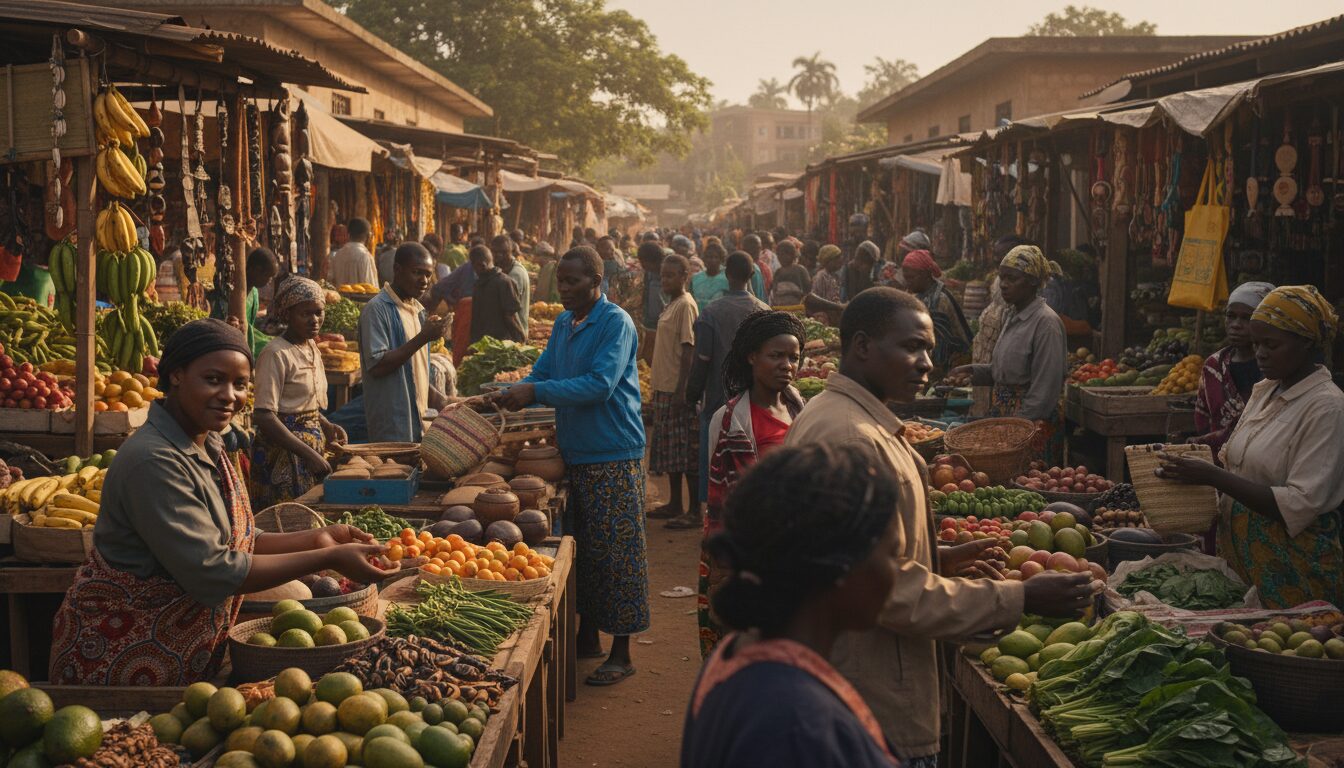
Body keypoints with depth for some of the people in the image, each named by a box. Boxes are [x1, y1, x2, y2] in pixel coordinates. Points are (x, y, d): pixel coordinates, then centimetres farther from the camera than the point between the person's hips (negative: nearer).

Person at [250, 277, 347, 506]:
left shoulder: (312, 348, 10)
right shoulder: (276, 354, -16)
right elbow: (265, 416, -22)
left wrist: (327, 426, 4)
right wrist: (308, 454, -25)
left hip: (314, 441, 8)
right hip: (284, 452, -8)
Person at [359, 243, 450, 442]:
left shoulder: (417, 310, 16)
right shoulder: (377, 309, -11)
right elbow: (376, 366, -19)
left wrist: (438, 400, 8)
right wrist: (422, 338, -21)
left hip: (419, 419, 8)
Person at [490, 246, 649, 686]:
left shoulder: (615, 323, -14)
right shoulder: (563, 323, 12)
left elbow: (600, 384, -25)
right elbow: (543, 372, 16)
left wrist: (536, 392, -27)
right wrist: (513, 394, -5)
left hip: (613, 455, -8)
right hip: (575, 452, 8)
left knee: (617, 551, -3)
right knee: (583, 547, 16)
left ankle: (621, 654, 3)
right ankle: (588, 637, 28)